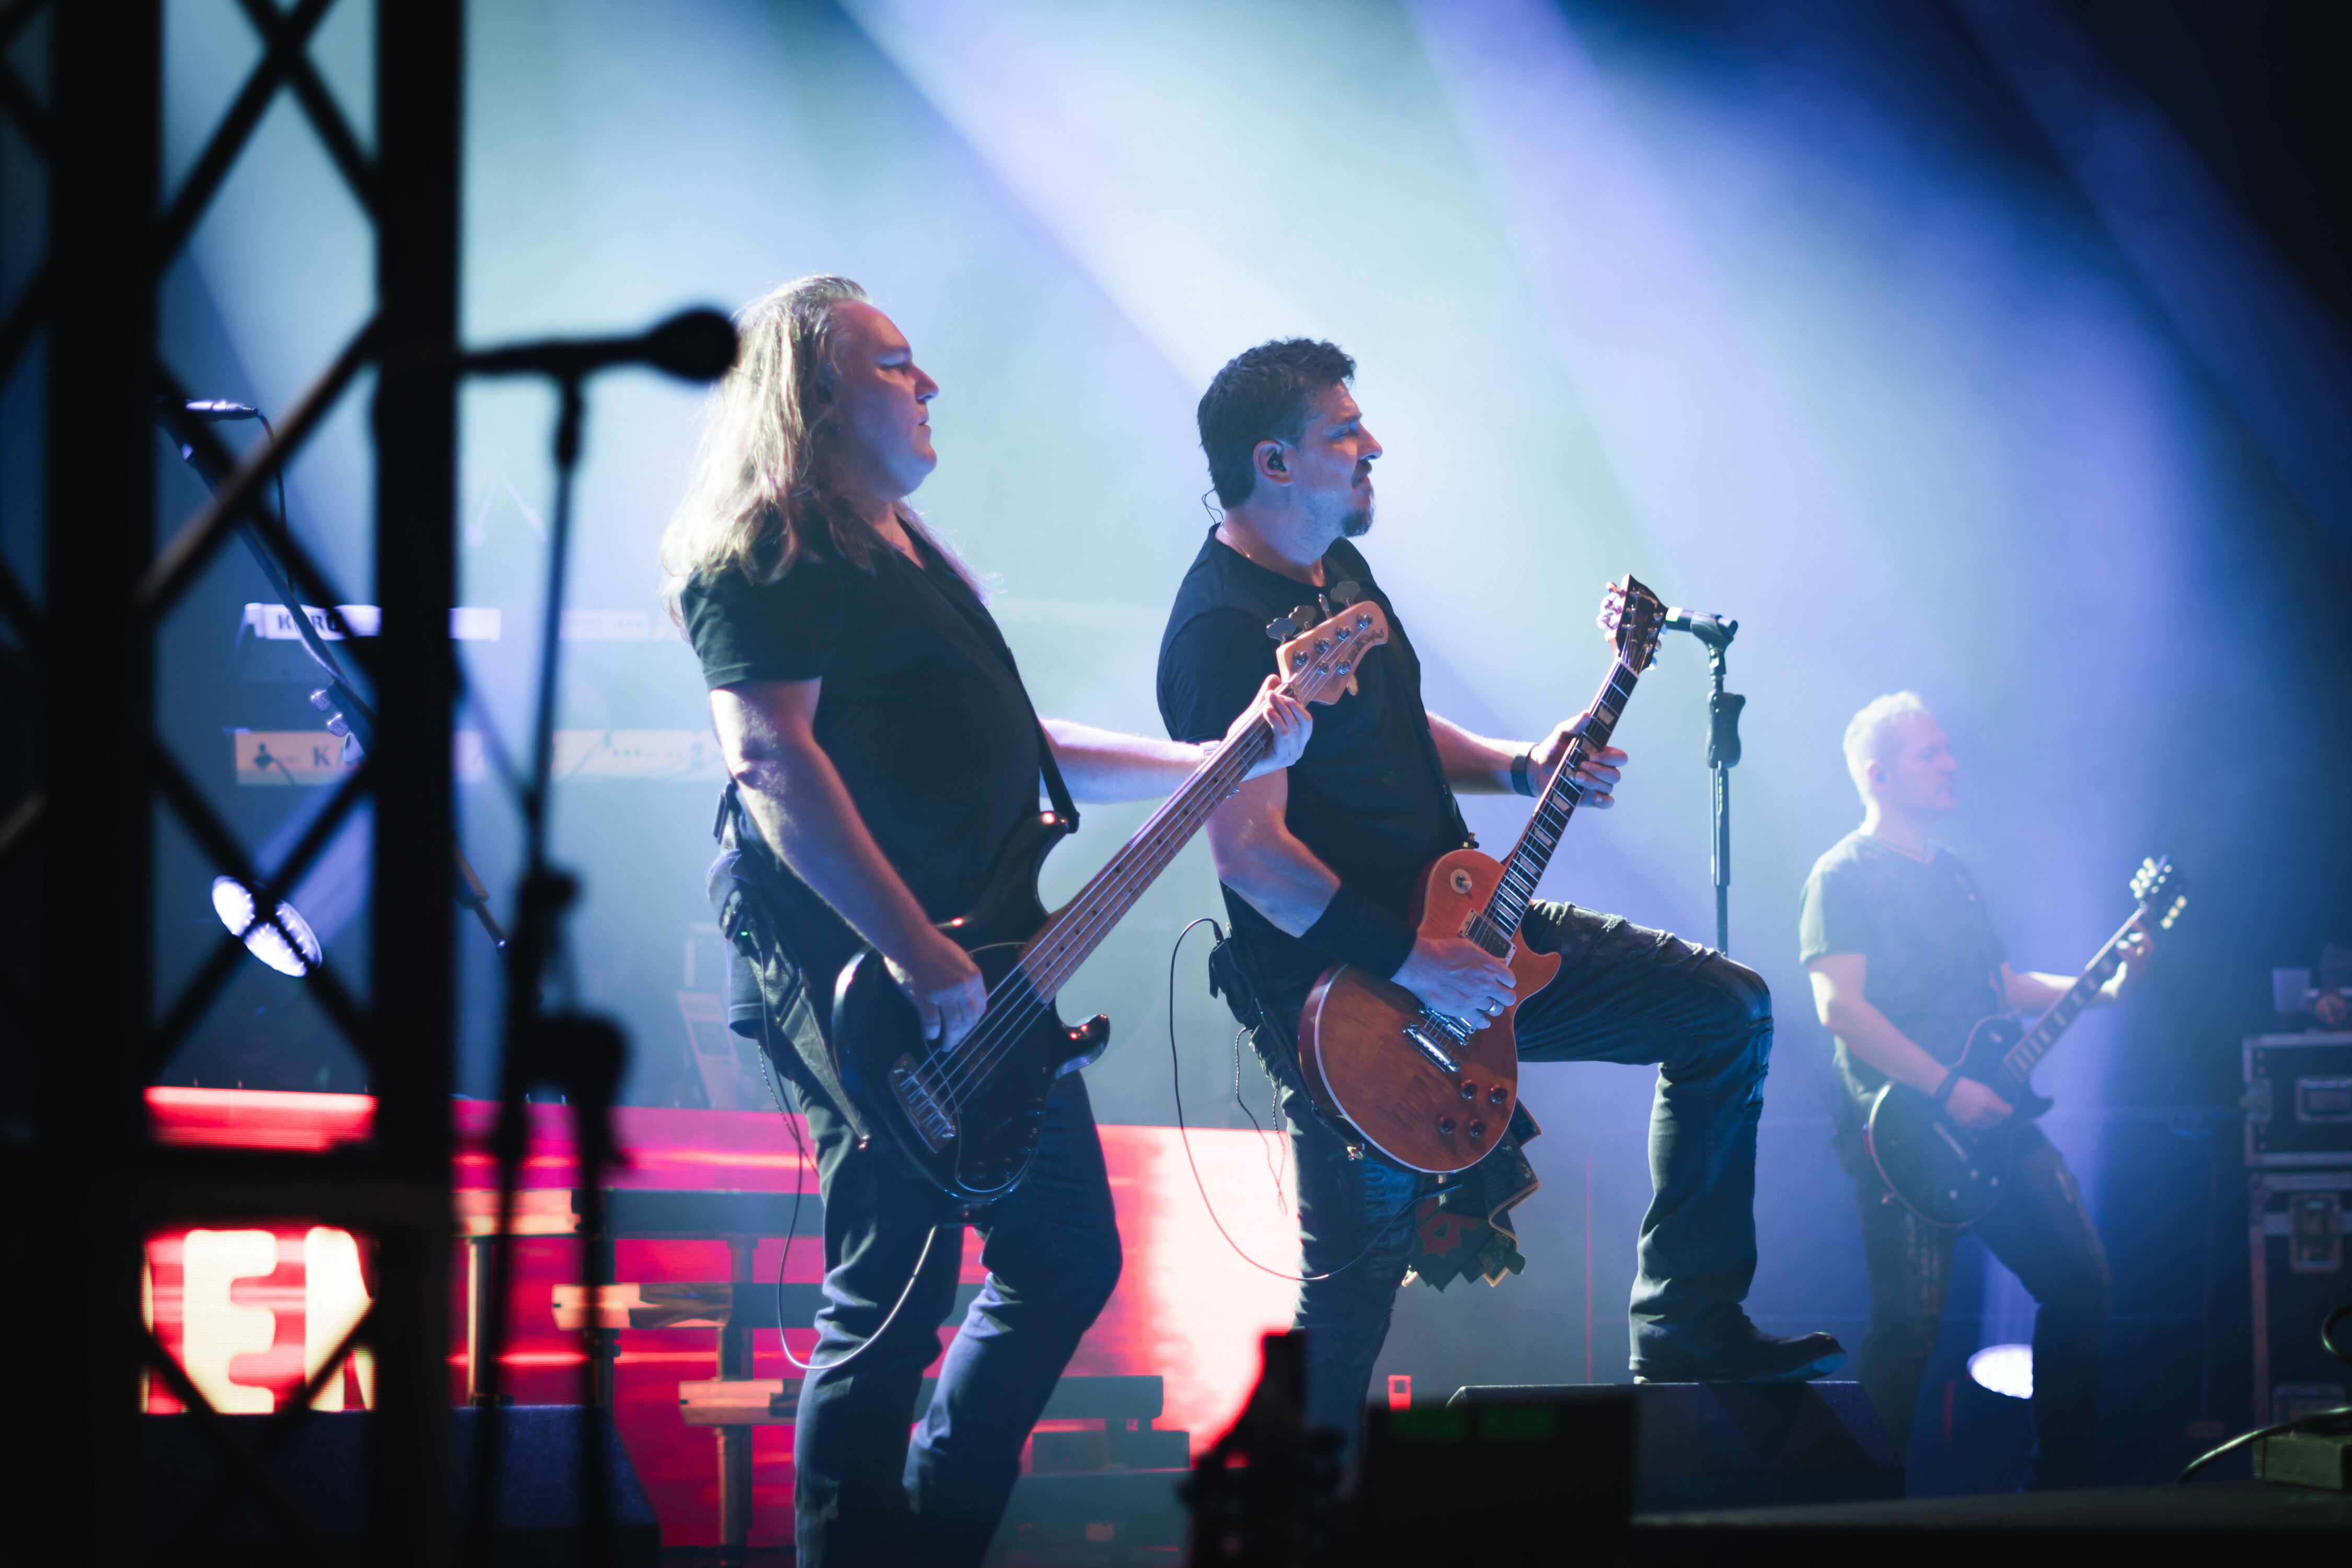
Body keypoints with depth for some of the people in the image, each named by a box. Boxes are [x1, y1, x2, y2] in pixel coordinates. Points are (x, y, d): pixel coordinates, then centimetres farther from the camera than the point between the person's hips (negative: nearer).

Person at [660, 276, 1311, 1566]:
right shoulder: (768, 555, -10)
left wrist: (1219, 760, 17)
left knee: (1068, 1255, 14)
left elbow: (1014, 750, 26)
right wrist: (921, 960, -28)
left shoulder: (909, 557, 22)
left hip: (981, 984, 10)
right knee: (893, 1304, -7)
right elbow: (769, 757, -23)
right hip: (857, 974, -10)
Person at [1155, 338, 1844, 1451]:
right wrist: (1411, 965, -28)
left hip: (1462, 924, 9)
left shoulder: (1339, 570, 10)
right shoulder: (1224, 630, -21)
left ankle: (1688, 1328, 8)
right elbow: (1248, 849, -28)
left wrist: (1519, 769, 5)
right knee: (1350, 1304, -2)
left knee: (1727, 1011, 5)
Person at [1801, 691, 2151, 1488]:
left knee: (2080, 1278, 3)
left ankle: (2061, 1481, 12)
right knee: (1908, 1327, -10)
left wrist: (2106, 988, 9)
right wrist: (1947, 1090, -21)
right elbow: (1839, 1006, -17)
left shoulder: (1952, 874, 20)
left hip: (1991, 1119, 8)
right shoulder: (1845, 876, -6)